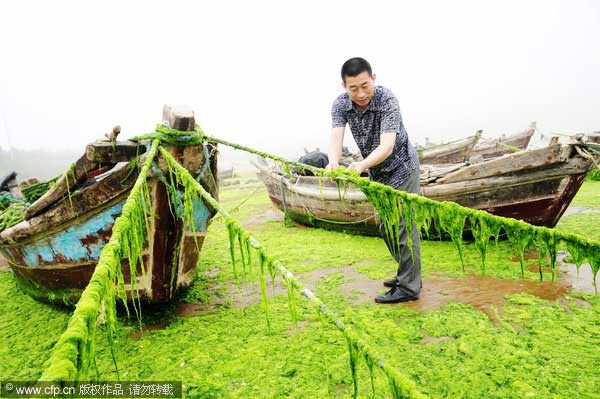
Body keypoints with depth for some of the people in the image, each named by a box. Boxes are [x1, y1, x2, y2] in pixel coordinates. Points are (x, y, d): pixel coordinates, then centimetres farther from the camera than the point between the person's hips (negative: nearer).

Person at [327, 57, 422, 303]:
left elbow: (386, 147, -37)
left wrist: (362, 165, -55)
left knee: (403, 226, -7)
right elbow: (336, 138, -26)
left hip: (401, 168, -6)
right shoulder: (341, 104, -12)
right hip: (376, 172, 7)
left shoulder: (387, 100, -27)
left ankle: (408, 287, 4)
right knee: (386, 227, 13)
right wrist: (334, 163, -48)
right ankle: (408, 274, 30)